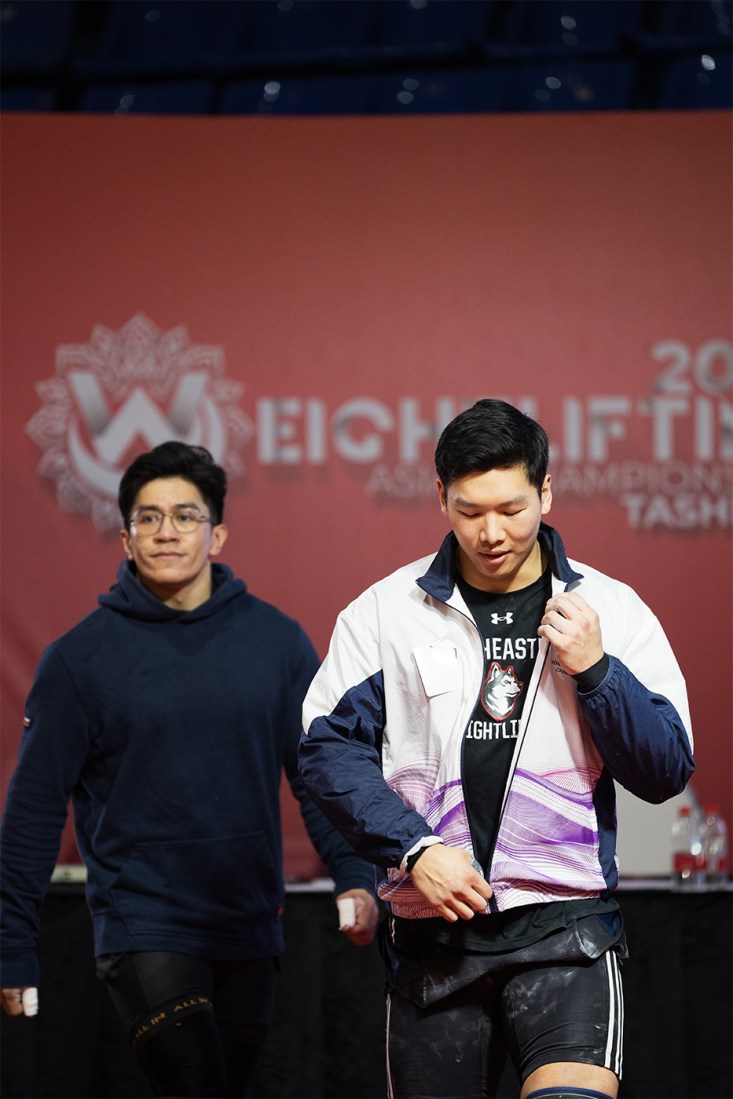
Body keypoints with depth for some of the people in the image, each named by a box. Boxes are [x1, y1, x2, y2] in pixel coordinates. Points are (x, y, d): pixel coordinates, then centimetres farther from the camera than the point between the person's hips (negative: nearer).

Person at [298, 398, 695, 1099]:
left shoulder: (611, 611, 5)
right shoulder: (384, 611, 6)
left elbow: (666, 772, 3)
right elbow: (329, 746, 1)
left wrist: (595, 670, -11)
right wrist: (416, 849, -11)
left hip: (566, 924, -1)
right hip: (430, 931, 2)